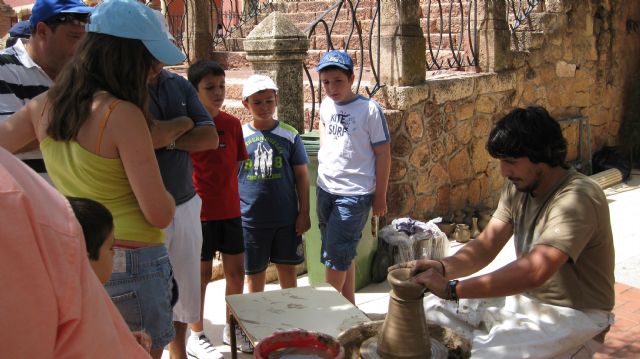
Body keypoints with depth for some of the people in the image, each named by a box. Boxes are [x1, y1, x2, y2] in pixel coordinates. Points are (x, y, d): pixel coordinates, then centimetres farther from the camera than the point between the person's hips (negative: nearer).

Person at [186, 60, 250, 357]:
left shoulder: (233, 123, 3)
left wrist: (227, 193, 6)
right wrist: (200, 194, -10)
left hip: (230, 210, 5)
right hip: (201, 212, -5)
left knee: (236, 270, 12)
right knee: (202, 273, 7)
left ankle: (232, 328, 31)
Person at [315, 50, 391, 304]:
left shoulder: (369, 109, -13)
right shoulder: (326, 105, 4)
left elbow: (383, 154, -8)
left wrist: (380, 195, -6)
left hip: (354, 194, -6)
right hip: (325, 189, 6)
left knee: (336, 254, -6)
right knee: (342, 255, 15)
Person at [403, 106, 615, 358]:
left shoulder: (577, 199, -26)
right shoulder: (518, 188, 1)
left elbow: (535, 270, -38)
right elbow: (486, 246, -5)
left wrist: (453, 288, -39)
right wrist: (443, 268, -25)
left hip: (572, 316, -7)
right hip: (524, 298, 8)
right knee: (432, 310, 0)